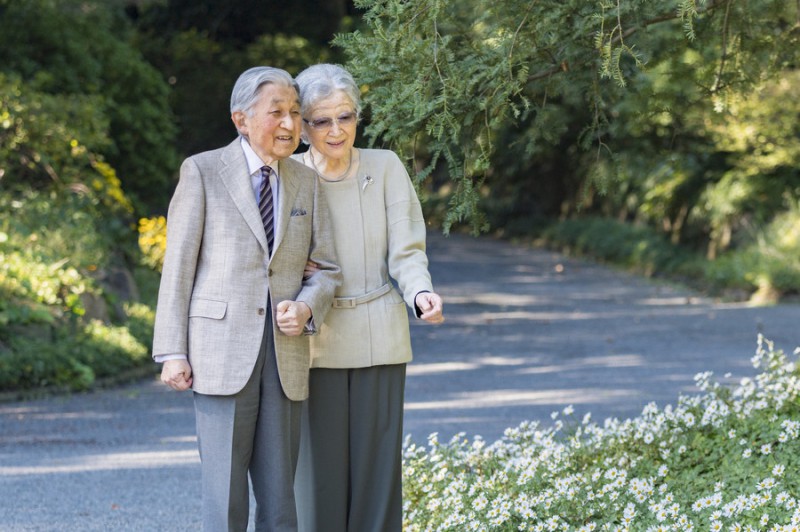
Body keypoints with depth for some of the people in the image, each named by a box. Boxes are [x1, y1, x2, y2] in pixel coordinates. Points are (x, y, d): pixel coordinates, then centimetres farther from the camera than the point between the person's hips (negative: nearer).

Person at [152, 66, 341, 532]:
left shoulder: (306, 183, 12)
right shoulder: (203, 171, 0)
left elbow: (327, 270, 14)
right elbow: (178, 265, -1)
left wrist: (306, 308, -8)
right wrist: (173, 352, -6)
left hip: (284, 355, 4)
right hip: (221, 350, -4)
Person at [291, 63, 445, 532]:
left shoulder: (385, 167, 0)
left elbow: (406, 251, -5)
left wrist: (421, 293, -25)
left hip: (378, 340, 0)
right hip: (315, 340, 0)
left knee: (378, 463, 2)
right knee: (318, 469, 0)